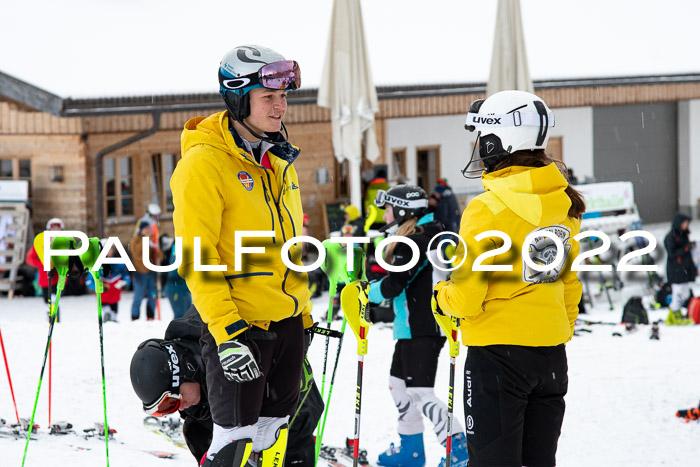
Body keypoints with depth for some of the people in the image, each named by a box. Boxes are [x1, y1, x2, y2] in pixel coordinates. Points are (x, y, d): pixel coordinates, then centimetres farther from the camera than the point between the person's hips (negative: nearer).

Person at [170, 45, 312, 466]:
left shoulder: (278, 159, 12)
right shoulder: (204, 163, -13)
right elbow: (196, 257, -17)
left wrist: (305, 315, 19)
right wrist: (226, 333, -23)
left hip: (287, 321, 8)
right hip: (239, 324, -8)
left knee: (274, 429, 12)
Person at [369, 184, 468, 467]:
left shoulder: (413, 242, -17)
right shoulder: (429, 237, 16)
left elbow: (394, 284, -21)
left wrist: (367, 292, -5)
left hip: (421, 330, -11)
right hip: (414, 329, 11)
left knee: (420, 392, -12)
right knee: (399, 385, 19)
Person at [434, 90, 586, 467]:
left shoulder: (487, 209, -16)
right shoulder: (564, 205, 4)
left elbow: (466, 297, -15)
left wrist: (441, 295, 6)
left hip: (497, 351, -6)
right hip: (552, 354, 6)